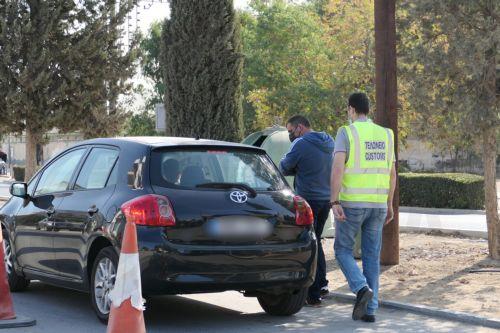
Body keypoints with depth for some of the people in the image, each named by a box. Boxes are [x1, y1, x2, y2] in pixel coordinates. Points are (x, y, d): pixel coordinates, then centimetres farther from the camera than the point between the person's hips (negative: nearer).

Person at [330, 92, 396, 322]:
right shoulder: (384, 135, 10)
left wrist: (334, 202, -18)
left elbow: (338, 167, -18)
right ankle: (370, 309, 7)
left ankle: (361, 288, -13)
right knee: (372, 256, 9)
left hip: (352, 203, -4)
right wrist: (389, 204, 20)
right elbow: (392, 173, 13)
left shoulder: (346, 133, -6)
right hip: (377, 203, 5)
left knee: (343, 250, 10)